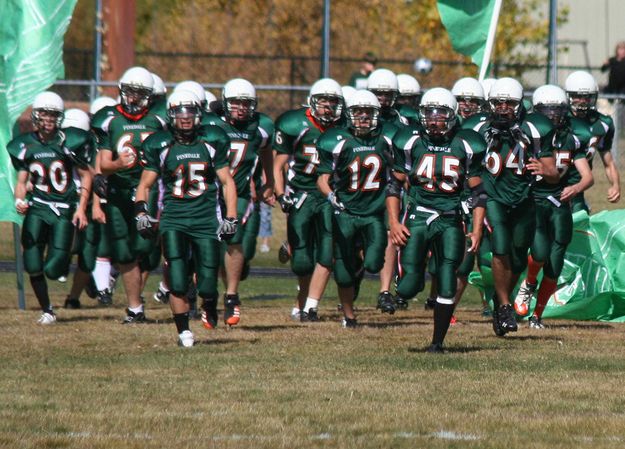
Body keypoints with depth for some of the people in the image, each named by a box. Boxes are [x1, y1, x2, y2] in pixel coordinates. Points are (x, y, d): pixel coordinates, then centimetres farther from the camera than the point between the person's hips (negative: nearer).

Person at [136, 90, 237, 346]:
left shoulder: (212, 141, 6)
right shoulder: (159, 145, 5)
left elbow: (227, 182, 11)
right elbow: (145, 184, 12)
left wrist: (231, 218, 3)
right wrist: (141, 212, -5)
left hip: (206, 218, 0)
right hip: (173, 217, 0)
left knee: (207, 285, -2)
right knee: (177, 283, -13)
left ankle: (210, 305, 33)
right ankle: (183, 331, 3)